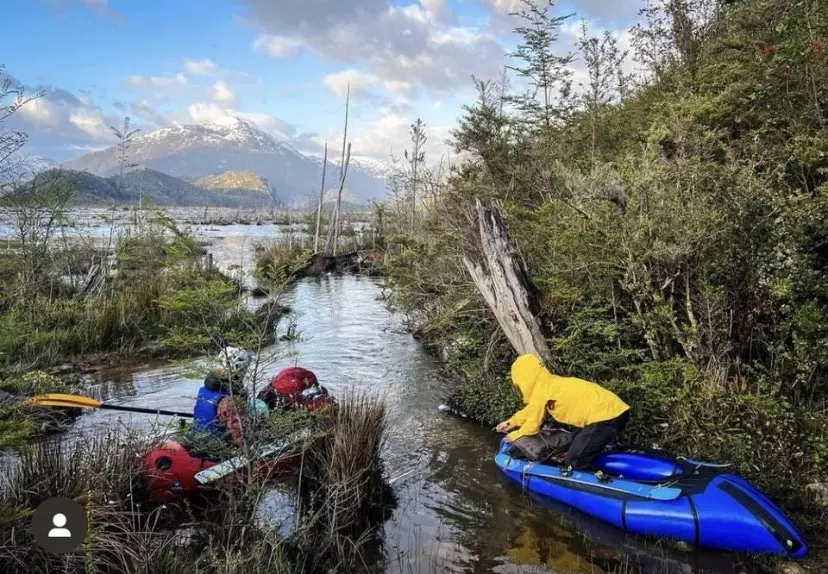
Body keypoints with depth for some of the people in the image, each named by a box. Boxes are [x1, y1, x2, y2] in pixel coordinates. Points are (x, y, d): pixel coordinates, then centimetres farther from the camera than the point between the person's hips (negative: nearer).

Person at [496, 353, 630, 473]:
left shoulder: (541, 390, -9)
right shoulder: (549, 384, 18)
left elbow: (533, 424, 3)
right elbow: (530, 411, 33)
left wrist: (515, 435, 19)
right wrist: (511, 423, 35)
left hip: (605, 416, -10)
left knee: (575, 464, -5)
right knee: (577, 451, 23)